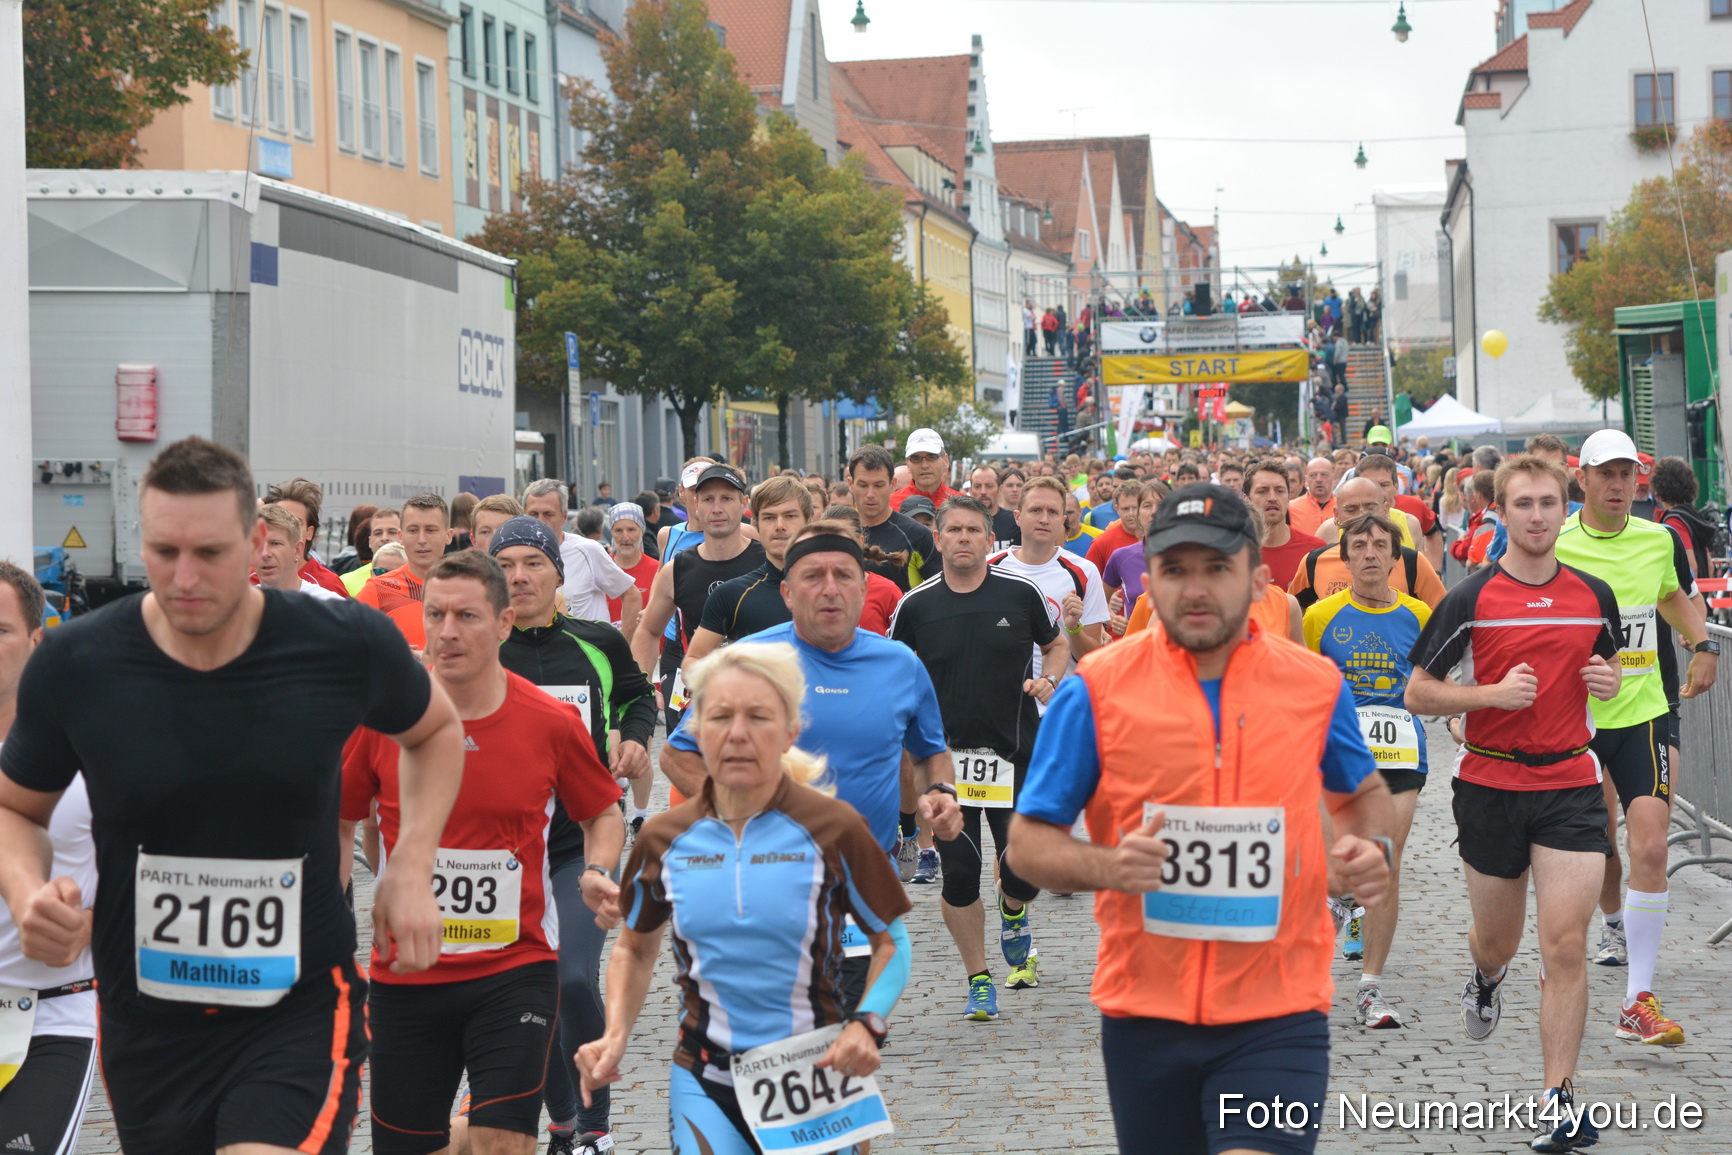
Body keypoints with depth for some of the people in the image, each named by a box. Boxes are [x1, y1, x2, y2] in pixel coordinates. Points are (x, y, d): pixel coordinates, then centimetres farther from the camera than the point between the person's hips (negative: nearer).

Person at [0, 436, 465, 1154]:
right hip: (146, 1024, 3)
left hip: (302, 1008, -2)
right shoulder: (72, 664, -8)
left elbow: (436, 730, 12)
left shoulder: (347, 645, -10)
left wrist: (412, 868, -2)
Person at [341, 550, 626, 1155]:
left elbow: (602, 813, 11)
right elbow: (340, 821, 9)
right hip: (403, 975, 2)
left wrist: (598, 873, -8)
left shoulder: (553, 723, -6)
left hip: (515, 972, -1)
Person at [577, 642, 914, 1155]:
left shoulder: (833, 829, -8)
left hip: (815, 1074, -1)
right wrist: (616, 1035, 0)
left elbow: (891, 941, 1)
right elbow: (635, 947, 16)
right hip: (706, 1079, 1)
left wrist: (867, 1025, -15)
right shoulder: (665, 839, 0)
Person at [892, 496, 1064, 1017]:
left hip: (1015, 753, 0)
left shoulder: (1021, 593, -1)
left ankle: (1014, 914, 33)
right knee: (959, 872, -2)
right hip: (946, 757, 0)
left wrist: (1049, 680, -5)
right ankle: (979, 979, 14)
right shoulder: (917, 604, 0)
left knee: (1024, 868, -4)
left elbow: (1056, 644, 15)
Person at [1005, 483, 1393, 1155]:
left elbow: (1362, 791, 21)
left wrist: (1371, 848, -1)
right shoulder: (1096, 689, -4)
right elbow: (1028, 845, -1)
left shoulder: (1315, 685, 1)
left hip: (1278, 1016, 0)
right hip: (1145, 1015, 1)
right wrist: (1106, 866, -20)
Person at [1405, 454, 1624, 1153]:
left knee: (1565, 944, -9)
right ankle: (1486, 978, 54)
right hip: (1491, 786, -1)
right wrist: (1493, 693, -18)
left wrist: (1609, 681, -2)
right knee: (1498, 938, 15)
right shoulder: (1471, 598, -6)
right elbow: (1418, 692, -3)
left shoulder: (1594, 595, 4)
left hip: (1571, 784, 1)